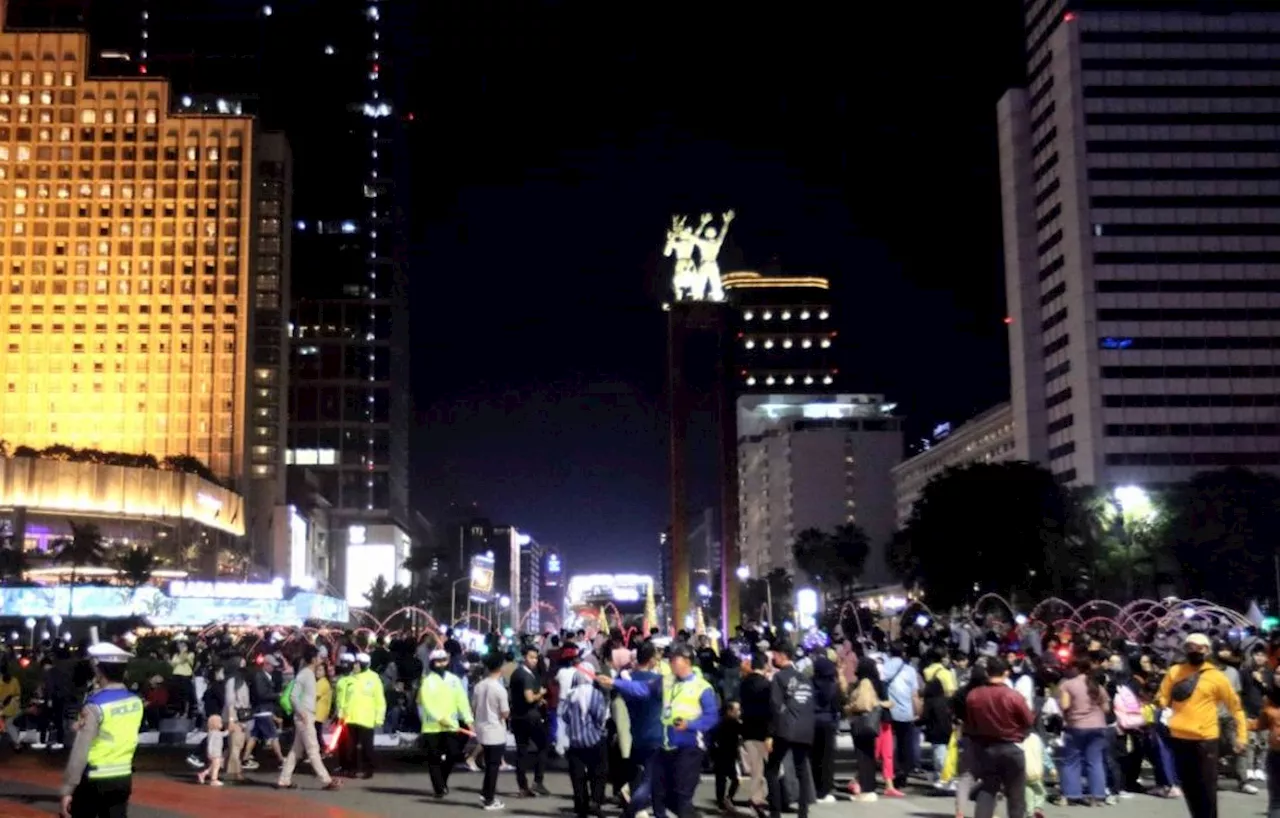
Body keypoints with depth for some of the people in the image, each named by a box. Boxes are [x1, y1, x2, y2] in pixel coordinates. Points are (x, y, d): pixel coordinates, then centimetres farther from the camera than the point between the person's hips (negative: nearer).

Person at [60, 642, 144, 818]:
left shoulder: (95, 705, -17)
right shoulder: (135, 702, 1)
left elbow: (80, 752, -17)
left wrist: (67, 789, -12)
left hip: (94, 779, -5)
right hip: (123, 777, 5)